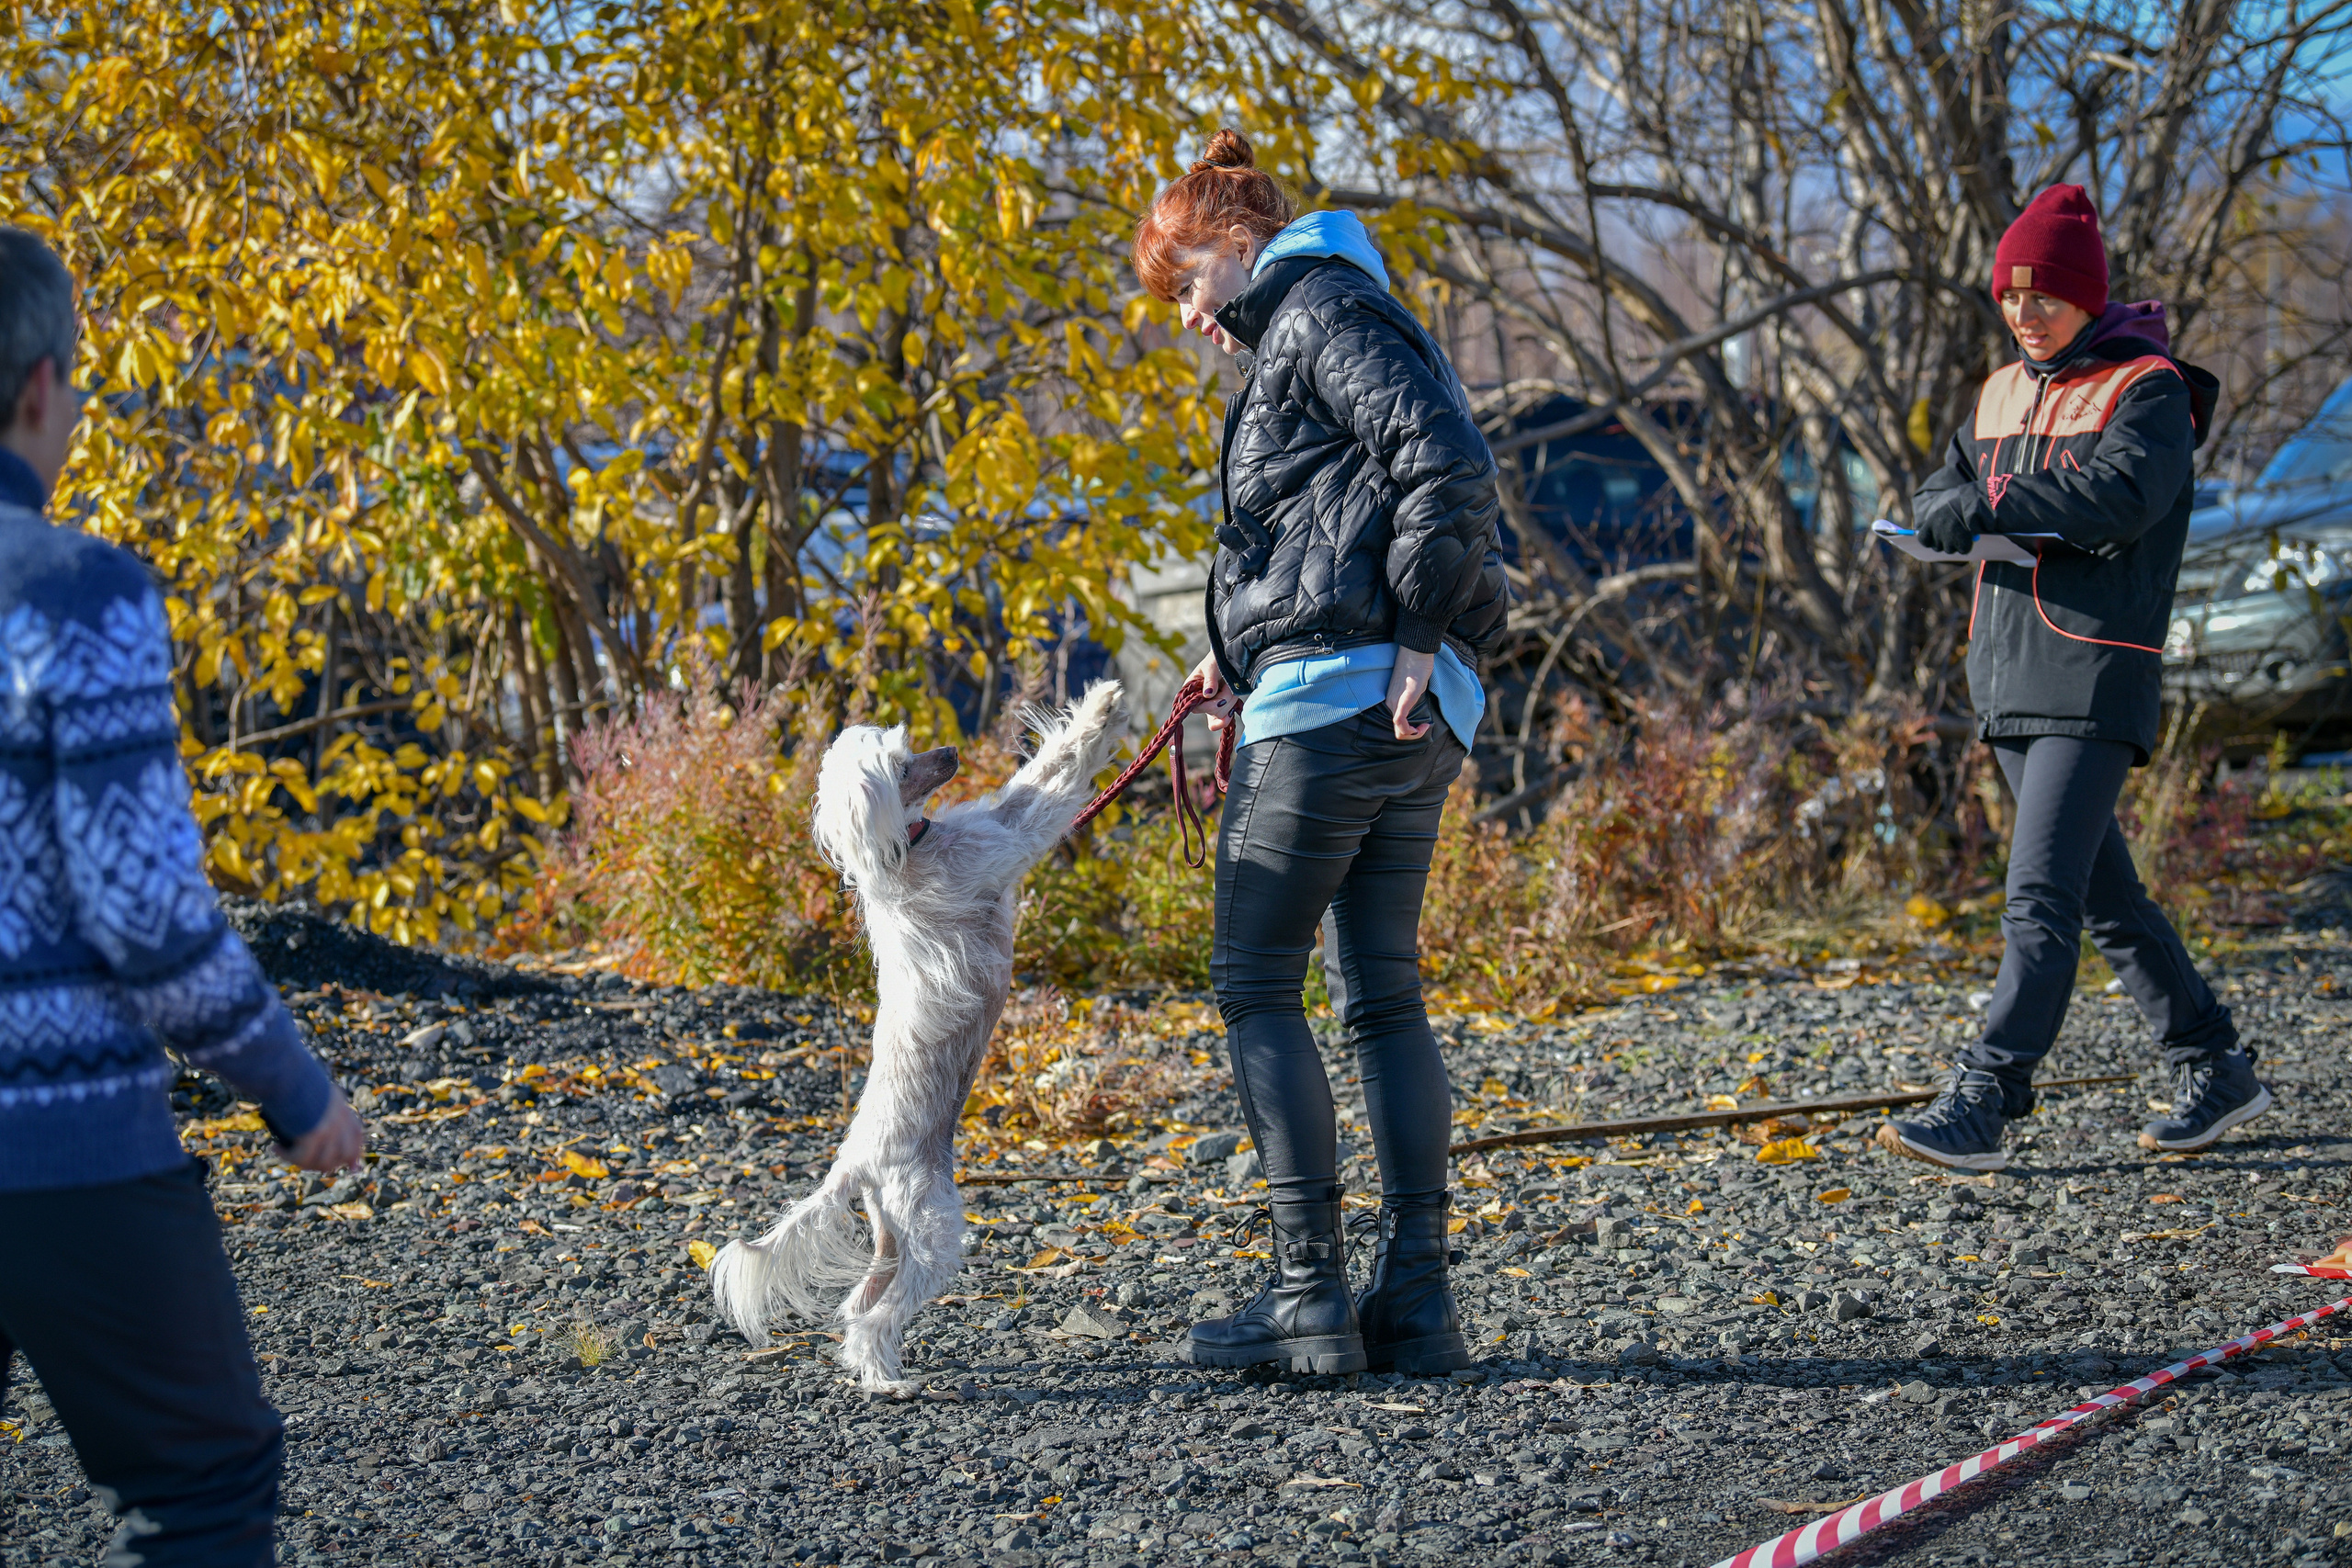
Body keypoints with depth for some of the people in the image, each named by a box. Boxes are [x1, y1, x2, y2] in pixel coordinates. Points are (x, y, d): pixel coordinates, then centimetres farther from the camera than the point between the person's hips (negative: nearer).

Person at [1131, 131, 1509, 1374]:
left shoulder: (1323, 311, -5)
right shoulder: (1332, 324, 24)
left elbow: (1444, 460, -19)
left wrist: (1420, 638, -18)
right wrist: (1243, 657, 19)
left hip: (1330, 707, -10)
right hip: (1406, 722, 10)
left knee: (1256, 988, -3)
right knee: (1386, 996, 9)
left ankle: (1309, 1294, -4)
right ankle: (1415, 1296, 9)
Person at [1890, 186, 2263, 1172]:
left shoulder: (2148, 387, -5)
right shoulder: (2003, 393, 18)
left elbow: (2121, 495, -21)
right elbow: (1937, 502, 15)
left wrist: (1987, 508, -19)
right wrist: (1962, 515, -9)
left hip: (2094, 681, -8)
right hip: (2008, 681, 8)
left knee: (2041, 898, -13)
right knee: (2106, 898, 12)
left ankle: (1980, 1107, -17)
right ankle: (2215, 1072, 23)